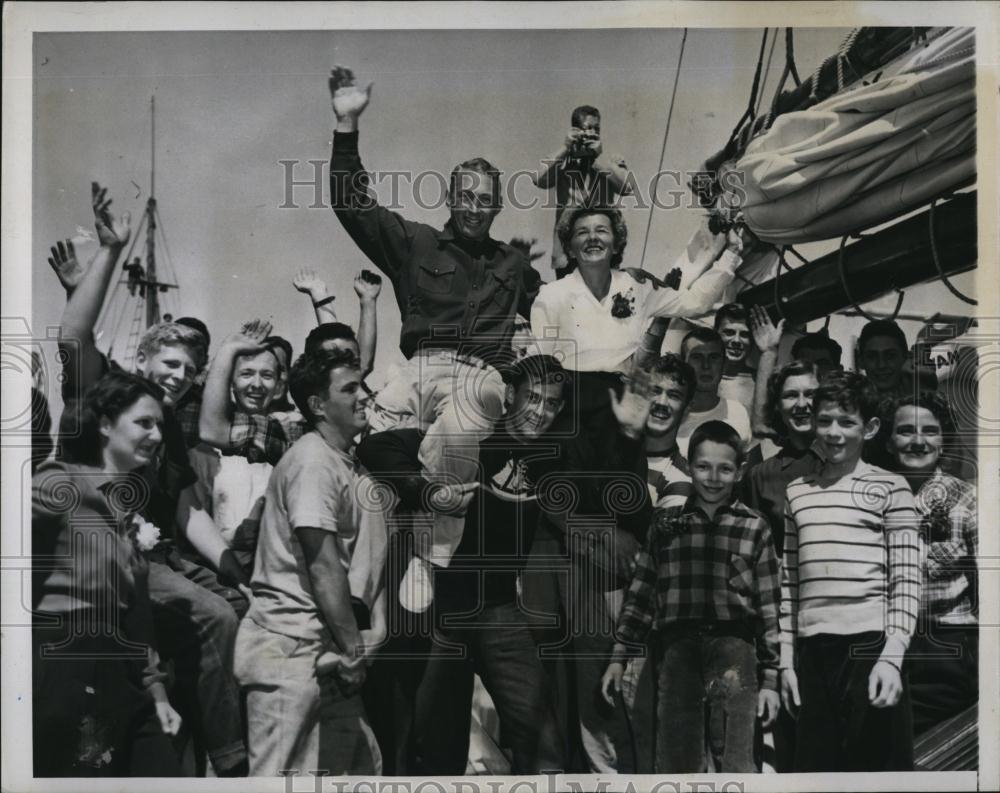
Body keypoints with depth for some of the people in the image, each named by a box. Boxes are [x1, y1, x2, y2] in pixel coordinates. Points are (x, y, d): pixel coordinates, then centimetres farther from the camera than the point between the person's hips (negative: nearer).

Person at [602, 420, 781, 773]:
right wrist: (618, 658, 9)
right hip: (677, 650, 2)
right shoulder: (665, 522, 14)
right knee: (675, 764, 3)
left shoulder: (754, 527, 9)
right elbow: (640, 594, 14)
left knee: (734, 763, -5)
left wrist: (770, 678, 5)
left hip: (733, 649, -2)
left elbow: (770, 607, 8)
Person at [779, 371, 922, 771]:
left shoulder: (889, 487, 2)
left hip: (870, 644, -4)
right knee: (814, 760, 8)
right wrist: (786, 659, 11)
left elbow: (906, 580, -3)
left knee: (876, 761, -1)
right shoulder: (797, 491, 14)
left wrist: (892, 656, -13)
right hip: (811, 649, 4)